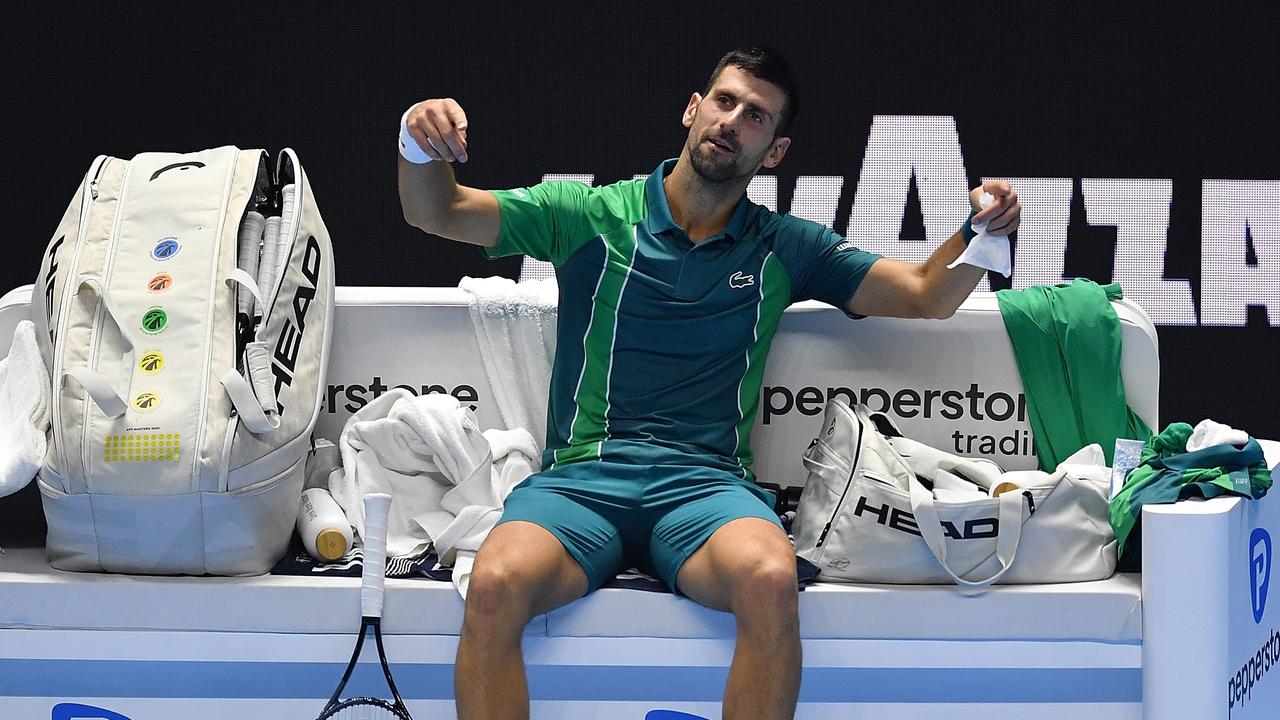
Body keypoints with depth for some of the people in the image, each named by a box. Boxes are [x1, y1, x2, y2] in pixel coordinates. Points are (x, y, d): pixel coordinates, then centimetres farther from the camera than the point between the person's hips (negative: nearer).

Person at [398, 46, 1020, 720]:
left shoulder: (784, 249, 17)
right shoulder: (590, 215, 12)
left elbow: (927, 295, 16)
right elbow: (435, 212, 9)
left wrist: (979, 232, -4)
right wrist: (420, 144, -13)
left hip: (703, 484, 1)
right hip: (579, 475, -1)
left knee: (771, 580, -35)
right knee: (494, 588, -34)